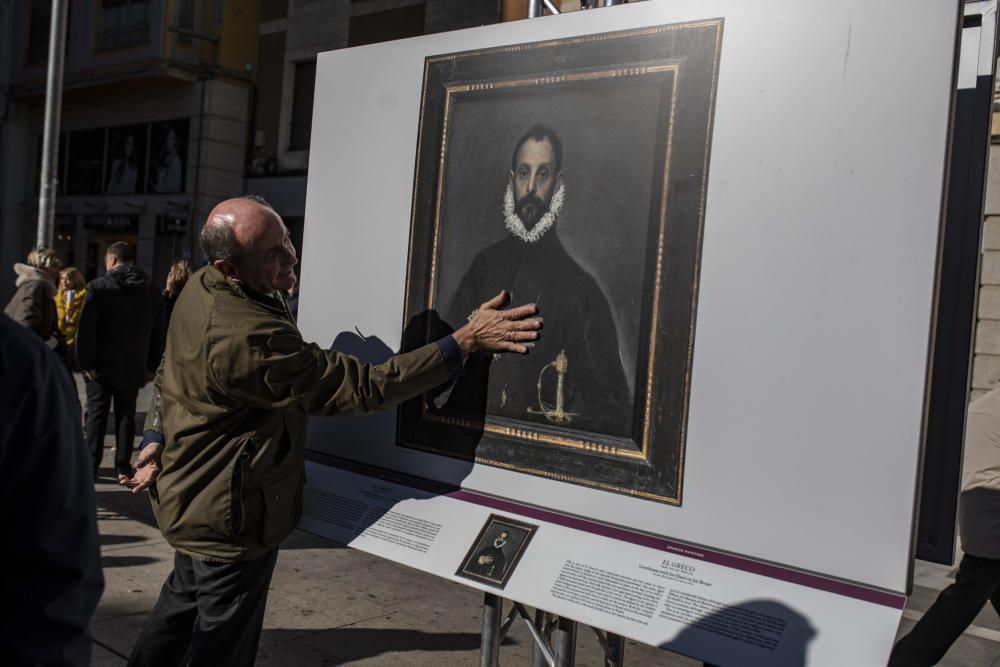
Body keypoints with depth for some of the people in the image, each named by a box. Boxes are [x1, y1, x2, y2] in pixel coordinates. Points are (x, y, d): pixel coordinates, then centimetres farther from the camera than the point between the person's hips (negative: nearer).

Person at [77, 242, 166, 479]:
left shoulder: (98, 287, -8)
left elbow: (85, 330, -13)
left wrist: (86, 363, -8)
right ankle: (123, 465, 13)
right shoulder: (151, 291, 4)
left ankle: (91, 466, 6)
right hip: (134, 367, 3)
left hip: (103, 365, -3)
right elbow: (158, 333, 5)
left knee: (97, 415, 5)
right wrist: (151, 366, 9)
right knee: (126, 416, 10)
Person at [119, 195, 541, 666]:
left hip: (187, 499, 9)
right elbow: (363, 387, -34)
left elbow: (168, 371, 8)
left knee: (182, 602, 31)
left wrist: (156, 441, 13)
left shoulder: (199, 286, -5)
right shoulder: (251, 338, -36)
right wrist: (467, 341, -35)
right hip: (227, 519, -9)